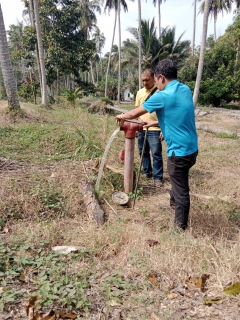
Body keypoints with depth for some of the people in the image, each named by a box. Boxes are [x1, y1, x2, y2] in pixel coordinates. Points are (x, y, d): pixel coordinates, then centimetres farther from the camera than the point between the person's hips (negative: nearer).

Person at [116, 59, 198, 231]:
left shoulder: (162, 96, -17)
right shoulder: (186, 89, 6)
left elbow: (135, 113, -7)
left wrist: (122, 116, 12)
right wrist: (157, 123, 26)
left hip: (179, 151, -8)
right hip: (191, 147, 8)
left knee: (181, 189, 5)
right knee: (179, 180, 29)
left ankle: (181, 225, 20)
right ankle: (174, 202, 52)